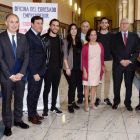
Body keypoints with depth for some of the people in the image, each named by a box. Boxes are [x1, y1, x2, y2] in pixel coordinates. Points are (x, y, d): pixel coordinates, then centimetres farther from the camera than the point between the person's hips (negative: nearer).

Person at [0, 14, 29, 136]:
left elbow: (26, 56, 3)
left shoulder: (23, 37, 7)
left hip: (20, 75, 3)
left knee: (19, 99, 14)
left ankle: (18, 120, 31)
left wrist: (21, 73, -7)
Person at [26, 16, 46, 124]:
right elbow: (29, 56, -16)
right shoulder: (28, 36, -13)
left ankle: (34, 112, 29)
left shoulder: (38, 35, 13)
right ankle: (31, 115, 17)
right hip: (34, 71, -8)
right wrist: (34, 73, -17)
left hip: (40, 70, 8)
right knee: (32, 93, 3)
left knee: (36, 93, 16)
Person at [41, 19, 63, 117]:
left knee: (55, 88, 12)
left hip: (57, 68, 5)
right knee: (47, 89, 3)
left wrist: (61, 64, 9)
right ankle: (45, 109, 14)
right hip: (48, 68, -5)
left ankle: (53, 107, 26)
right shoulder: (44, 38, -7)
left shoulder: (60, 39, 11)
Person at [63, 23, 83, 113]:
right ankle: (70, 105, 9)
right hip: (70, 68, -4)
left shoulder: (80, 41, 9)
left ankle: (73, 102, 27)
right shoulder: (66, 42, -2)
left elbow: (82, 54, 10)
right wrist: (67, 67, -11)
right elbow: (65, 56, -5)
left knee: (75, 85, 10)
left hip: (78, 68, 4)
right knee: (72, 85, -6)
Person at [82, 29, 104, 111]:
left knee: (94, 85, 12)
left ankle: (92, 102, 25)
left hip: (97, 69, 3)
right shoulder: (85, 47, -8)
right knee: (87, 86, 4)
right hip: (89, 69, -3)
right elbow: (83, 59, -6)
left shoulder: (100, 45, 2)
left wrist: (102, 68, 8)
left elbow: (102, 57, 8)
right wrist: (84, 71, -10)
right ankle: (86, 103, 15)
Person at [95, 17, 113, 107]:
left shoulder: (112, 35, 4)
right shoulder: (97, 35, 5)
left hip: (109, 60, 1)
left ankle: (106, 98, 17)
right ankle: (98, 98, 12)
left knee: (108, 80, 7)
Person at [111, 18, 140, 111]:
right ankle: (116, 101, 25)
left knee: (129, 85, 8)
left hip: (130, 65, 1)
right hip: (118, 64, -1)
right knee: (116, 84, 7)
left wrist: (130, 60, -11)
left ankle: (128, 103, 23)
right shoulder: (115, 36, 4)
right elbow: (113, 50, -3)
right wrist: (121, 60, -13)